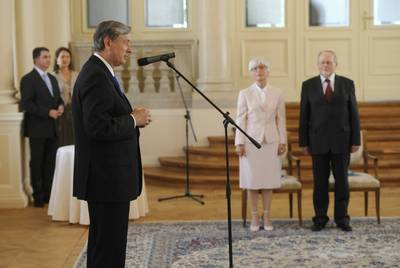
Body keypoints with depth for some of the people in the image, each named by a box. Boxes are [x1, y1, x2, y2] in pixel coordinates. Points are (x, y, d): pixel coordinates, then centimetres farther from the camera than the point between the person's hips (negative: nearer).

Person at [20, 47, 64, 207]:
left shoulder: (52, 78, 16)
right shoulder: (28, 79, -7)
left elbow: (58, 98, 23)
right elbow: (26, 104, -16)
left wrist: (60, 106, -1)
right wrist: (48, 112, -20)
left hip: (52, 128, 7)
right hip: (37, 128, -6)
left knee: (50, 163, 8)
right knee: (37, 163, 1)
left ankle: (48, 193, 15)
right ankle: (38, 196, 8)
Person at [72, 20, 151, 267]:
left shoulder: (98, 72, 15)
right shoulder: (96, 77, -18)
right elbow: (98, 128, -26)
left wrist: (133, 117, 6)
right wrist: (133, 120, -13)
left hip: (107, 176, 11)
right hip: (108, 178, -11)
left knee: (102, 243, 18)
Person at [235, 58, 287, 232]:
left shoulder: (277, 94, 5)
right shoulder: (245, 94, 0)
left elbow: (281, 119, 6)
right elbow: (240, 119, -1)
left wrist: (283, 142, 0)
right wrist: (239, 143, -7)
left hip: (270, 141, 1)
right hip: (251, 141, -1)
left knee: (268, 180, 3)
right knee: (252, 180, 2)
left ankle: (267, 217, 12)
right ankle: (254, 218, 12)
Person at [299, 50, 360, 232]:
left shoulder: (347, 84, 3)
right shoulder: (308, 85, 2)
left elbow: (353, 114, 3)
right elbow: (304, 116, 2)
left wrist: (356, 140, -2)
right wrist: (304, 142, -2)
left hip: (341, 141, 0)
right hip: (318, 142, 0)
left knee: (342, 180, 3)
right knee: (320, 182, 3)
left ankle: (341, 218, 13)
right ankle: (320, 218, 13)